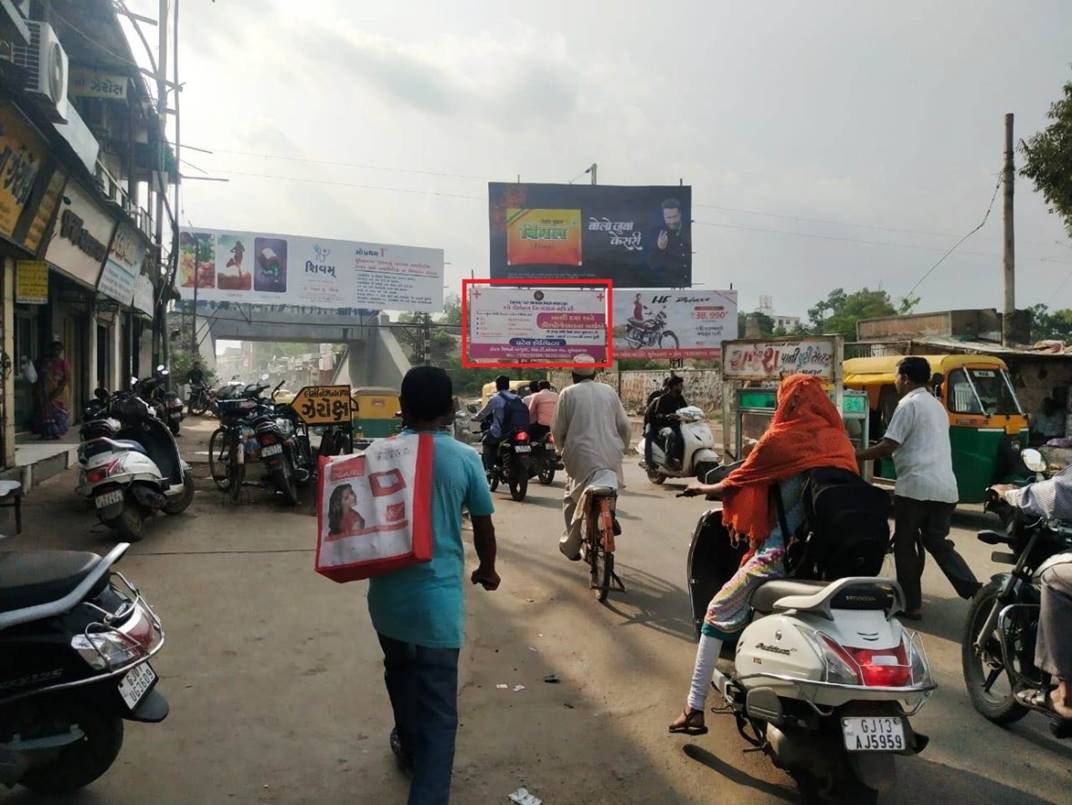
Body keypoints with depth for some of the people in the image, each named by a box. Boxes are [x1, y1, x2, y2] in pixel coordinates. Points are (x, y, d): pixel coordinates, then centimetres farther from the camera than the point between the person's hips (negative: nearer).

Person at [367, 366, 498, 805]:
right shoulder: (464, 458, -7)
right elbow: (483, 525, 2)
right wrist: (487, 569, 18)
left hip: (388, 594, 4)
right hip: (437, 597, -3)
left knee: (400, 675, 29)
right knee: (438, 711, 3)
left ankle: (410, 746, 53)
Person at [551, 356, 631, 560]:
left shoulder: (568, 393, 1)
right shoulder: (609, 391, 10)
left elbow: (558, 430, 0)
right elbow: (624, 425, 9)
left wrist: (563, 449, 18)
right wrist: (621, 449, 22)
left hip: (581, 457, -3)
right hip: (610, 457, 3)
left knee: (573, 500, 12)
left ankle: (571, 546, 13)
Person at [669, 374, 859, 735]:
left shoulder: (781, 438, -7)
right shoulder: (841, 439, 5)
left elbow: (734, 484, 1)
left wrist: (702, 488, 22)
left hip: (785, 551, -5)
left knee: (719, 614, 7)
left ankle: (695, 709, 4)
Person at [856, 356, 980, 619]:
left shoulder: (909, 404, -7)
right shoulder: (937, 405, 21)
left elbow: (888, 447, -12)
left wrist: (856, 455, -1)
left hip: (916, 486, -8)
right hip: (945, 487, 8)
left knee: (905, 546, 4)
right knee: (938, 543, 16)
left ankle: (912, 605, 7)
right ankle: (976, 593, 5)